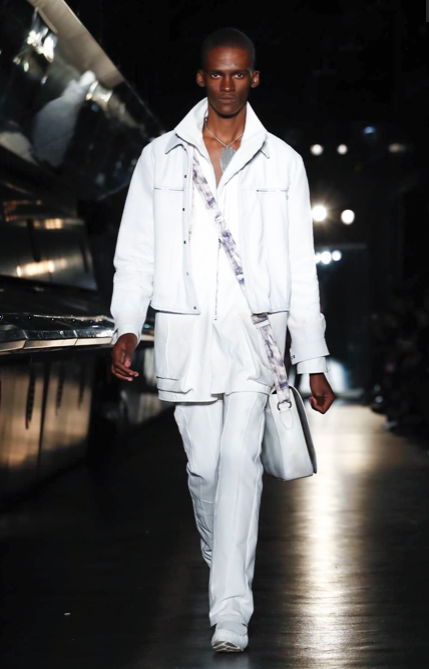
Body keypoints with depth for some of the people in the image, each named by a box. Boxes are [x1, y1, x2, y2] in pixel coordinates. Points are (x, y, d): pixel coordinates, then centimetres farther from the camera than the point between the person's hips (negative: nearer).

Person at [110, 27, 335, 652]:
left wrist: (314, 362, 5)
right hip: (184, 331, 2)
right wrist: (127, 327, -7)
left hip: (255, 329, -1)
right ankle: (222, 563, 32)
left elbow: (300, 268, 8)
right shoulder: (160, 158, 9)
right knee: (203, 465, 5)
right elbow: (136, 252, 9)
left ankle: (231, 611, -17)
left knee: (240, 459, -15)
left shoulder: (282, 162, 7)